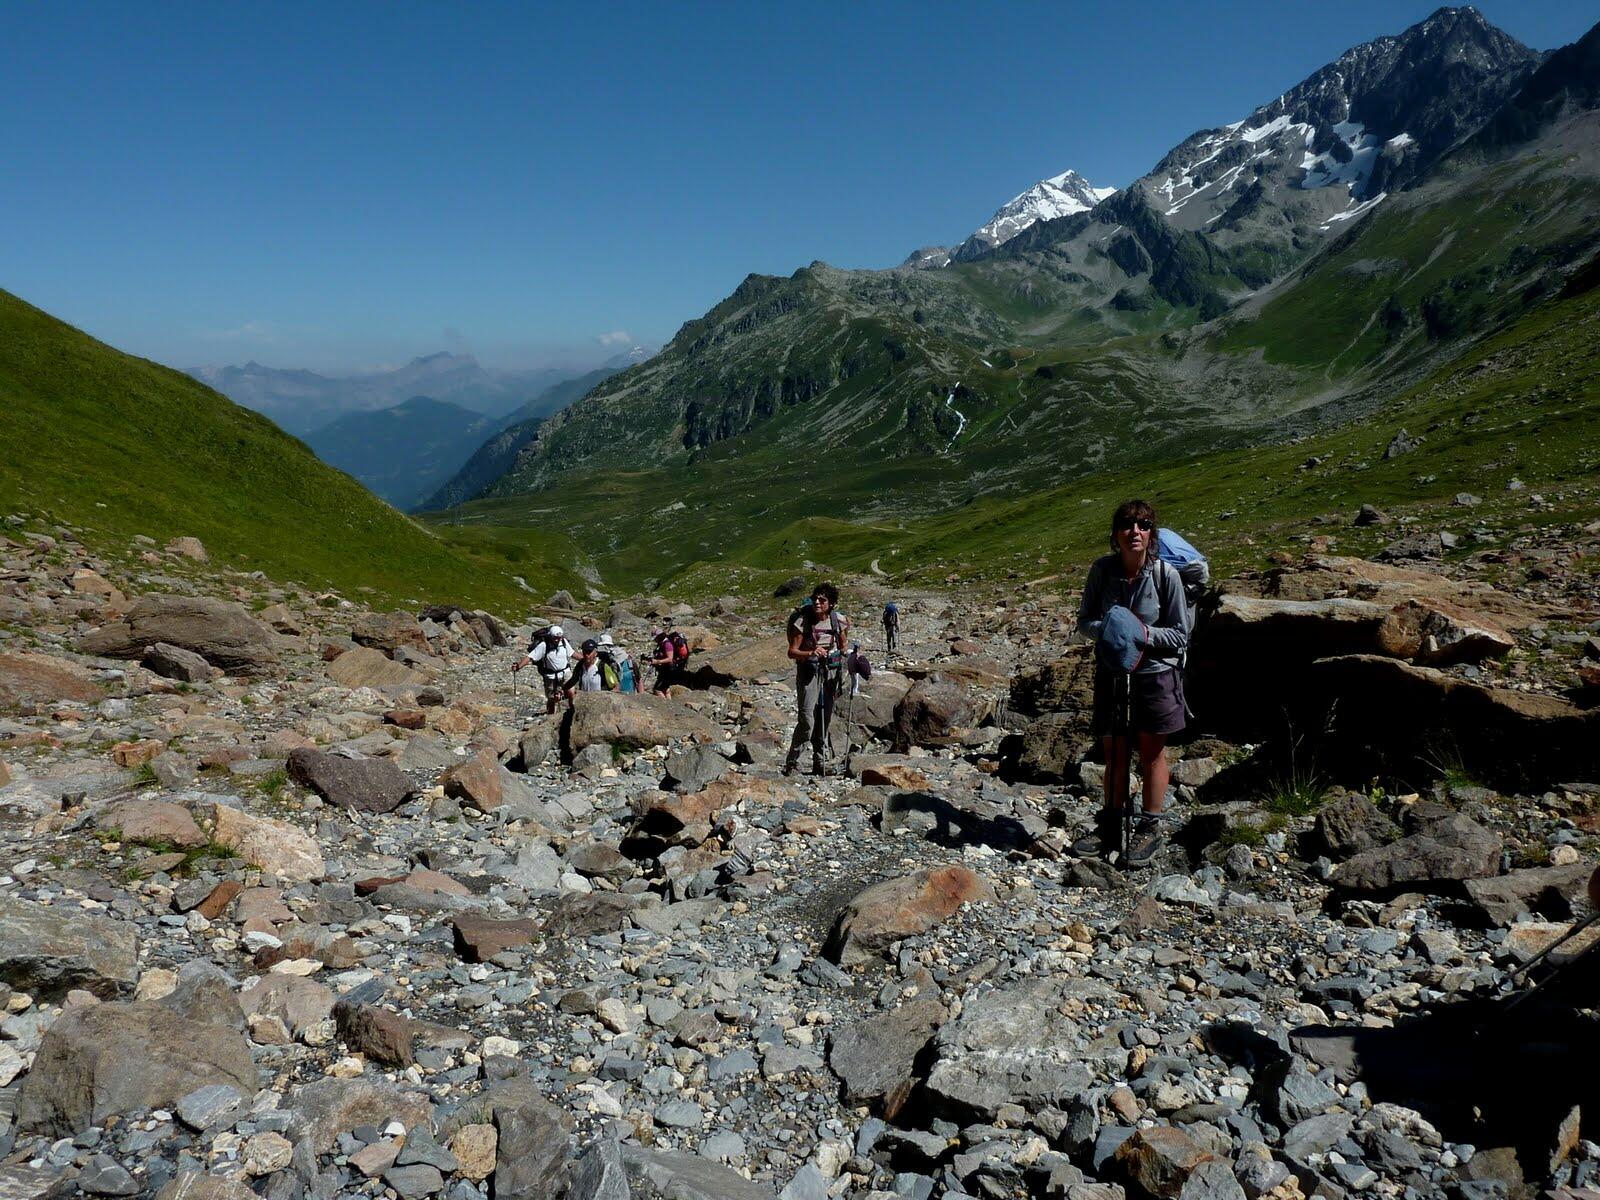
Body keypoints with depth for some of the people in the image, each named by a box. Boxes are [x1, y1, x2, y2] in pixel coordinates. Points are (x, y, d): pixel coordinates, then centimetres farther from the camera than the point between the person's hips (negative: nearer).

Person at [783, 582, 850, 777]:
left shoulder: (838, 620, -1)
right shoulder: (803, 621, -13)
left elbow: (843, 647, 16)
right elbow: (792, 652, -15)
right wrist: (811, 653, -30)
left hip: (831, 671, 4)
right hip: (808, 671, -4)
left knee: (824, 717, 9)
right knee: (807, 720, -13)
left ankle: (819, 762, 21)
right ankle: (792, 762, -2)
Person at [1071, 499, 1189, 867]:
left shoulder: (1165, 574, -14)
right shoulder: (1102, 570, -7)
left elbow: (1180, 634, -7)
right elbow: (1084, 620, 1)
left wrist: (1145, 634, -23)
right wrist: (1105, 628, -20)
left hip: (1155, 673, -3)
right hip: (1111, 670, 3)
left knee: (1151, 753, 11)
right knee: (1114, 752, 14)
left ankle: (1150, 829, 25)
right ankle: (1110, 828, 28)